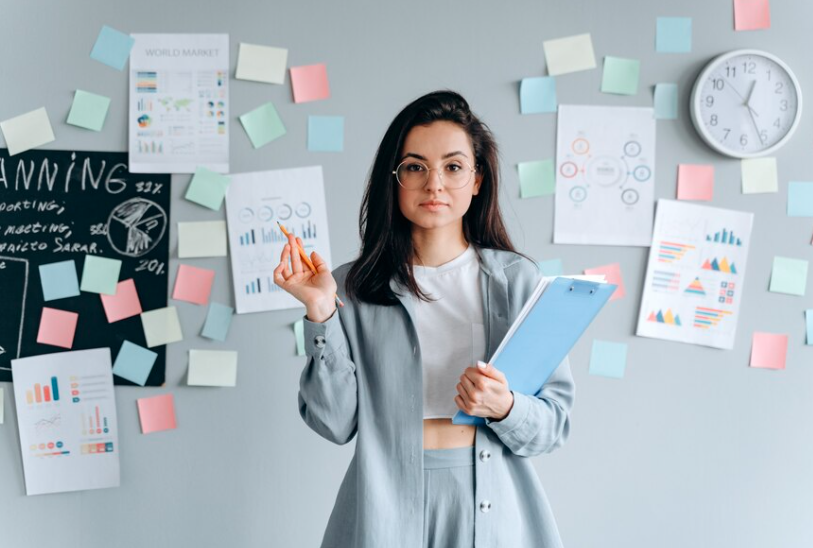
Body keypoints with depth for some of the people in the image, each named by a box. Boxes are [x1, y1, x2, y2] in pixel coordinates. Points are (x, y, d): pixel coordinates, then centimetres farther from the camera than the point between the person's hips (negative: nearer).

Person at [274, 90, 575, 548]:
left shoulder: (519, 279, -2)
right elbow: (337, 423, -6)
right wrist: (320, 314, -14)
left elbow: (556, 421, -1)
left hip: (492, 506, 1)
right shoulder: (354, 287, -1)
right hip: (387, 508, 0)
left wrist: (504, 408, -21)